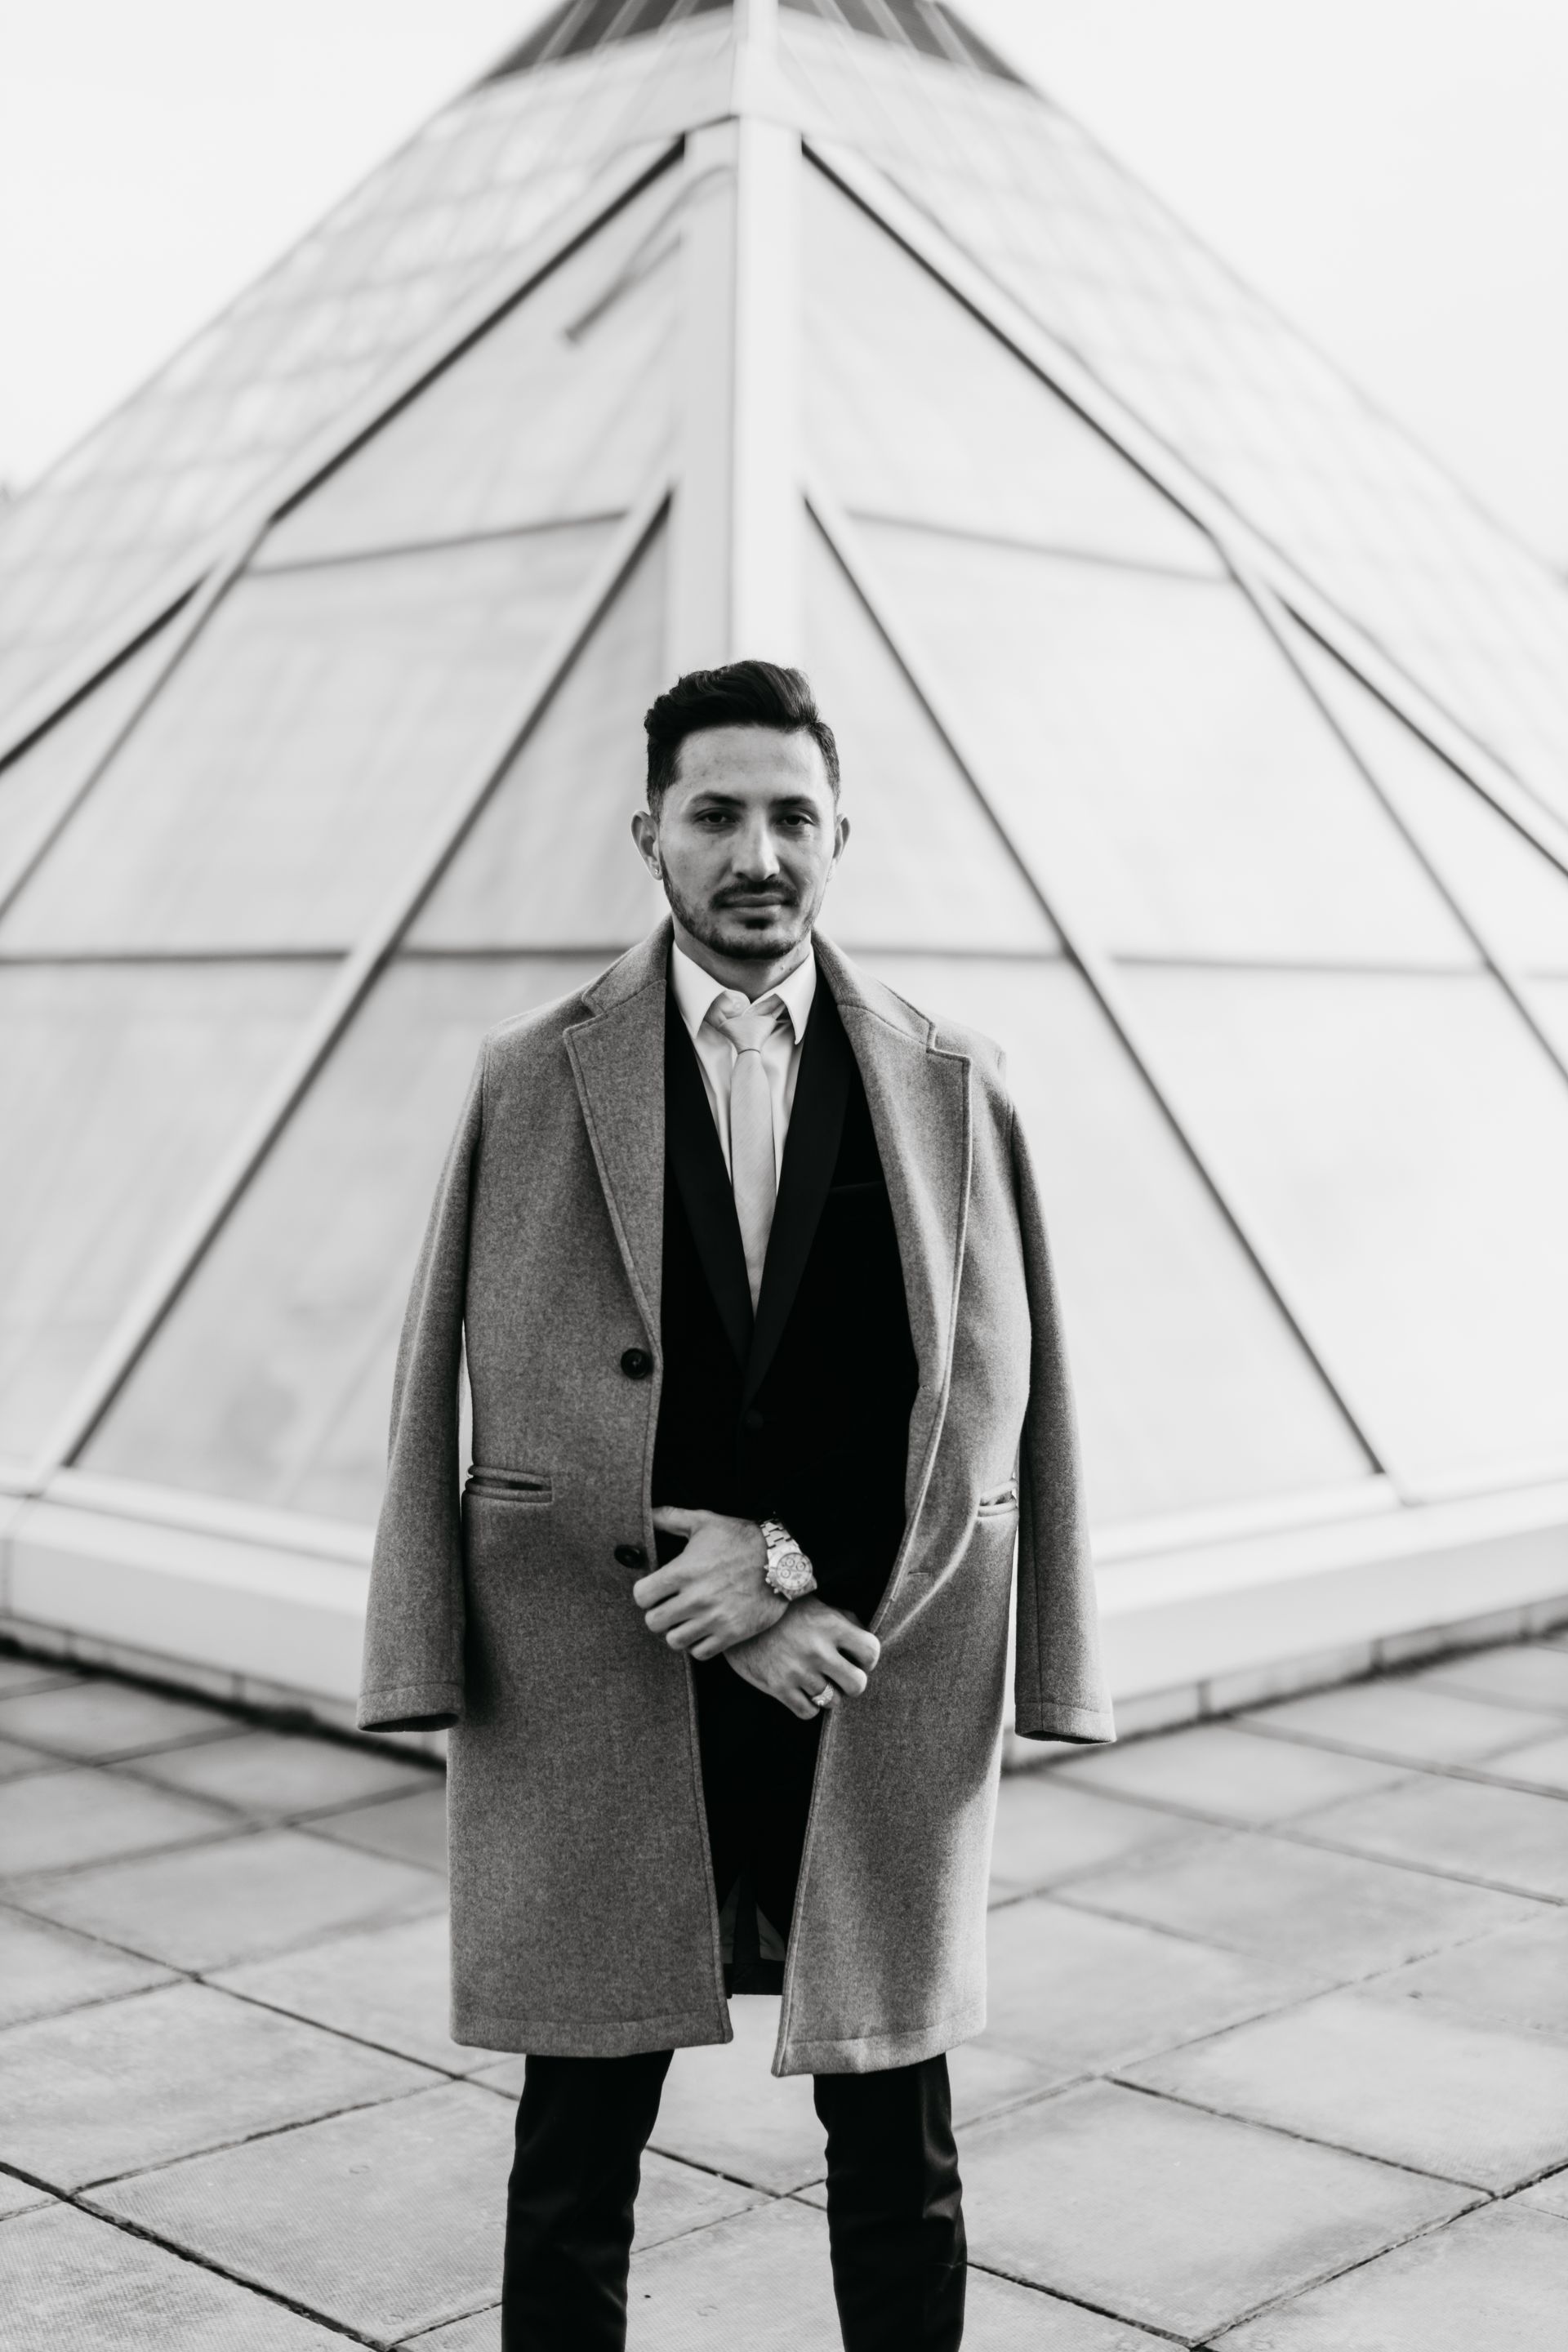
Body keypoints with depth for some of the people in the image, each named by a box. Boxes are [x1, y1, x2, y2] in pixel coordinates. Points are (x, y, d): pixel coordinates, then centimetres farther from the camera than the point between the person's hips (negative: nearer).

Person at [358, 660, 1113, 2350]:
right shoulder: (532, 1082, 0)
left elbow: (984, 1393, 1)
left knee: (899, 2159, 11)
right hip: (597, 1696, -1)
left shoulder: (950, 1087, 3)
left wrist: (799, 1564, -10)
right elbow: (505, 1399, -4)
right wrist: (730, 1614, -10)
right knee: (577, 2157, 10)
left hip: (877, 1697, 1)